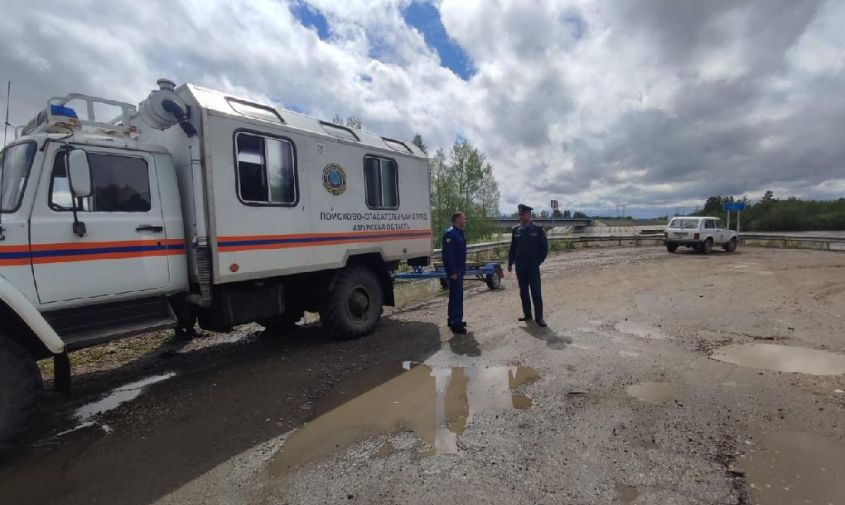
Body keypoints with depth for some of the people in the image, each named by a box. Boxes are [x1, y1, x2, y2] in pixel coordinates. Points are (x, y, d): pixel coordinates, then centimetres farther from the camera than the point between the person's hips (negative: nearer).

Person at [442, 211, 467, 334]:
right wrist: (452, 272, -24)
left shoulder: (459, 232, 14)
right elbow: (448, 255, -23)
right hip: (454, 271, -10)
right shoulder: (450, 233, -17)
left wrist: (463, 268, 19)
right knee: (457, 296, -8)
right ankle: (456, 323, -2)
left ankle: (454, 319, 26)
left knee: (456, 295, 16)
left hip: (460, 269, 10)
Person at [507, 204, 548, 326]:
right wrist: (510, 263, 6)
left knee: (536, 292, -4)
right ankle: (527, 314, 18)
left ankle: (539, 317, 3)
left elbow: (544, 248, 2)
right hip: (520, 266, 3)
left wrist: (538, 261, -5)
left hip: (533, 266, -3)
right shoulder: (515, 230, 8)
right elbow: (512, 248, 12)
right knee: (523, 291, 8)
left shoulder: (538, 230, 0)